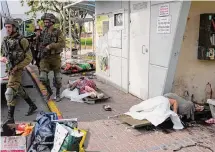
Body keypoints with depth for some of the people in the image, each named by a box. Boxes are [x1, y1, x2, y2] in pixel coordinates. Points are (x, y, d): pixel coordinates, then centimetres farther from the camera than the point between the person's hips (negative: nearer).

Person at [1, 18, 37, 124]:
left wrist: (17, 67, -17)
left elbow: (29, 58, -11)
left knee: (10, 92, -15)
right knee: (18, 89, 18)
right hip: (9, 69, 8)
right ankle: (32, 105, 38)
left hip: (17, 70, -8)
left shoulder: (22, 40, -13)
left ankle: (10, 118, -11)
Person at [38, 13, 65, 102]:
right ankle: (49, 91, 16)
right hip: (45, 58, 3)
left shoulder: (58, 32, -8)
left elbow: (62, 44, -21)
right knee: (43, 77, -10)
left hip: (55, 57, -2)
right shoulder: (42, 33, 4)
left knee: (57, 78, 6)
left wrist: (50, 46, -26)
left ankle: (58, 94, 27)